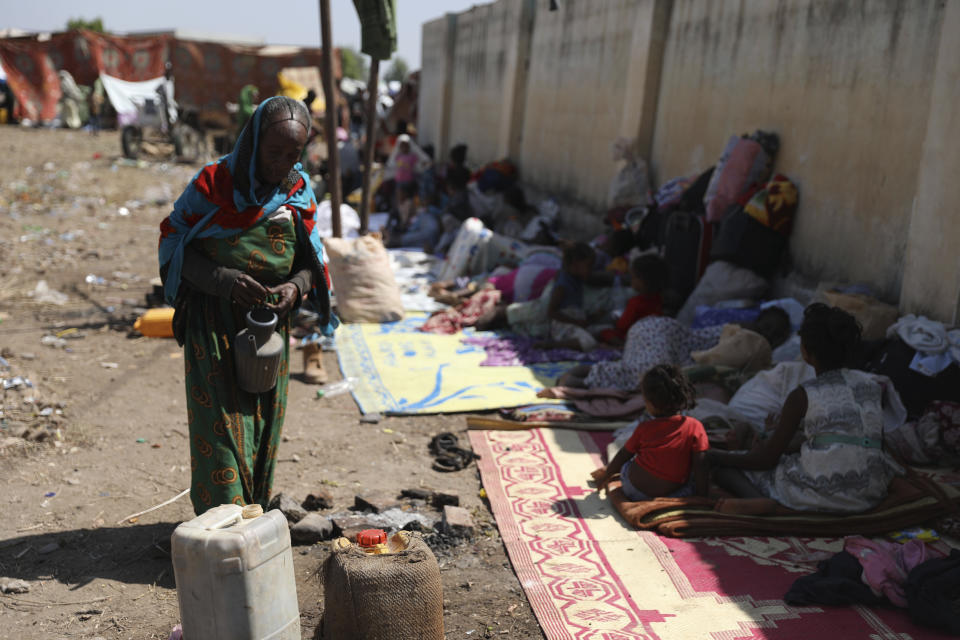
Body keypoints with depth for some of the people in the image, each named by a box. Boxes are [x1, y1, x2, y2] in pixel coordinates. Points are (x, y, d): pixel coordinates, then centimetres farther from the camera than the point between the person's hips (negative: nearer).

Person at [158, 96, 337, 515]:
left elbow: (312, 262, 8)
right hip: (214, 326, -4)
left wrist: (296, 287, -15)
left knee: (263, 428, 12)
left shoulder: (299, 192, 2)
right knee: (220, 431, -7)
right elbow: (174, 245, -8)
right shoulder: (214, 183, -11)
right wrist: (224, 280, -24)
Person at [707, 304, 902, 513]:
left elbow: (766, 459, -4)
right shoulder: (873, 385, 10)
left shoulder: (802, 396, -6)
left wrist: (714, 456, 12)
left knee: (725, 468, 7)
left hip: (819, 495, -7)